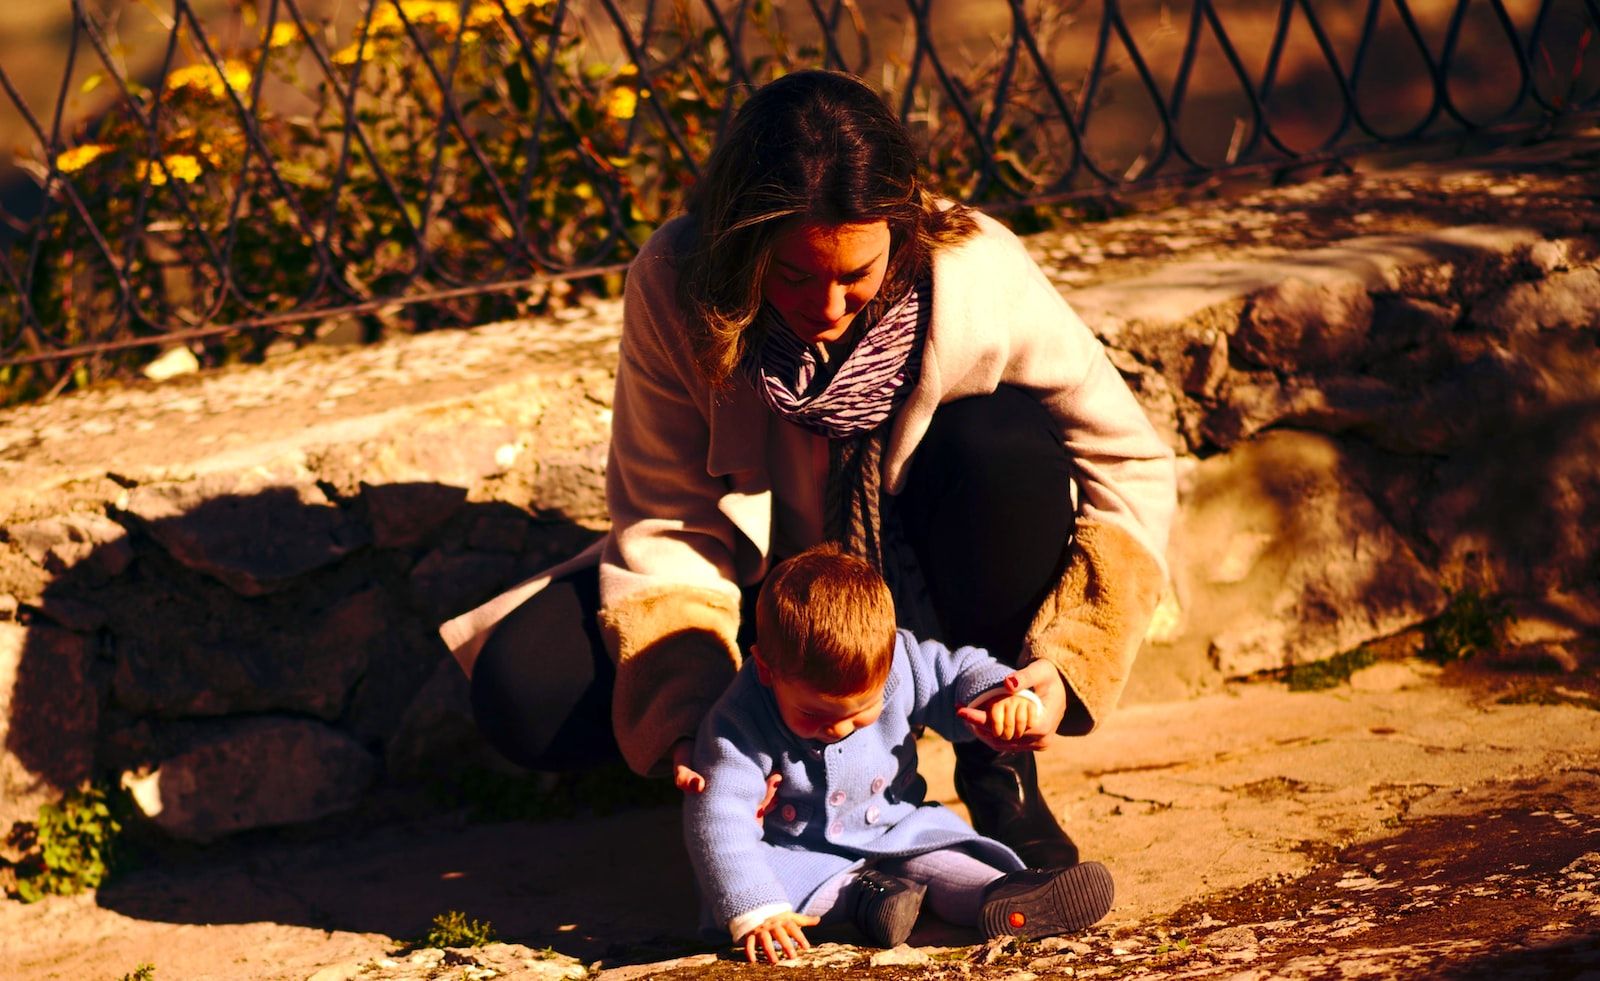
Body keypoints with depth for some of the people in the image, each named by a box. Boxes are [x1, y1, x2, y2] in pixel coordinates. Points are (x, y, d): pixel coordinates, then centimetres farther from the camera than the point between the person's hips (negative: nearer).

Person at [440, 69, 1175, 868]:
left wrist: (1067, 665, -31)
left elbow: (1132, 467, -19)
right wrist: (691, 714, -33)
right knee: (524, 689, -23)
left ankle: (1000, 772, -14)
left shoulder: (978, 276, -27)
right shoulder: (675, 285, -24)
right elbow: (668, 519, -18)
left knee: (1005, 439, -33)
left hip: (927, 574, -1)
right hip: (766, 570, 1)